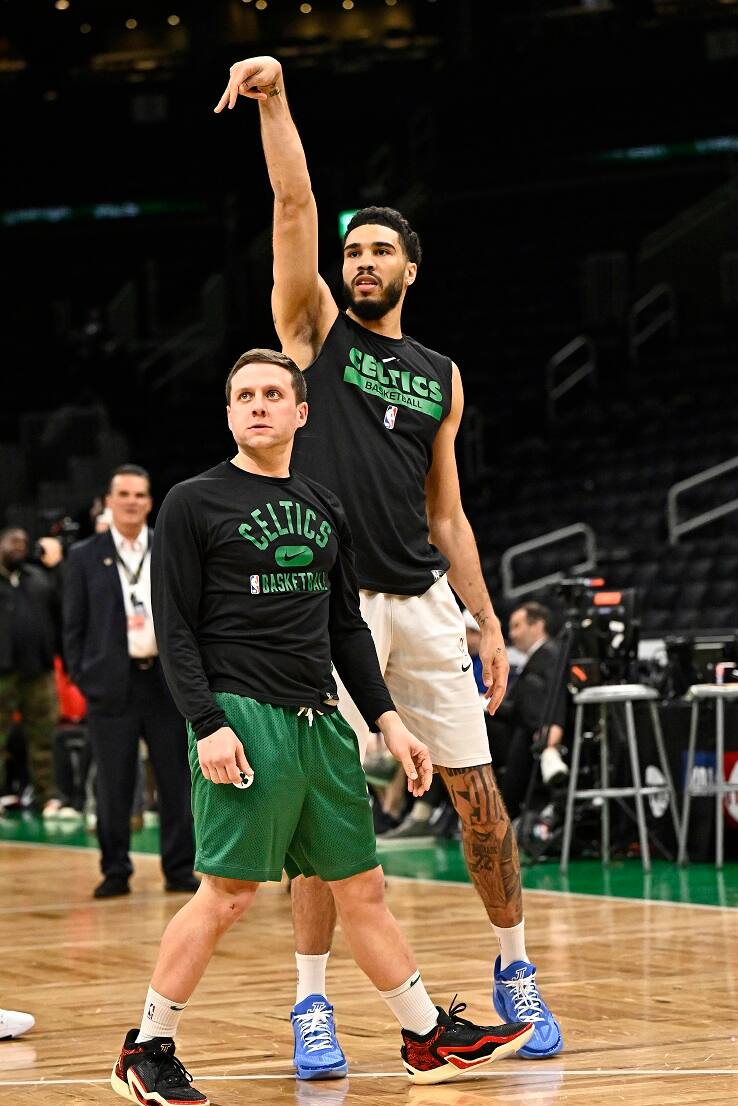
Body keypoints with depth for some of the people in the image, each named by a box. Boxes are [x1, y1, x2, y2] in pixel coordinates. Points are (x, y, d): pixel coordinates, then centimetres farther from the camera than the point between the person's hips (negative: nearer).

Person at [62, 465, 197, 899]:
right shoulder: (85, 557, 6)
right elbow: (74, 625, 6)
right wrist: (82, 677, -2)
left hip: (167, 680, 1)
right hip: (112, 684, -1)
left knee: (177, 781, 2)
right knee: (113, 786, 1)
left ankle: (180, 869, 9)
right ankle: (115, 871, 10)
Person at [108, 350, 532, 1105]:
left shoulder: (323, 507, 17)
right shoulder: (194, 504, -1)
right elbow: (174, 628, -6)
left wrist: (387, 720, 13)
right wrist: (207, 724, -16)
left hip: (321, 722, 6)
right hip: (242, 716, -6)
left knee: (362, 886, 10)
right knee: (228, 892, -9)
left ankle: (429, 1039, 18)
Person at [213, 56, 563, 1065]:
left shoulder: (439, 377, 15)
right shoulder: (317, 329, 5)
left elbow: (446, 514, 16)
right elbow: (294, 204, -8)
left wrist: (488, 620, 10)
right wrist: (275, 99, -18)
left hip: (424, 602, 4)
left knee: (478, 793, 5)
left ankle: (515, 971, 20)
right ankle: (312, 1000, 4)